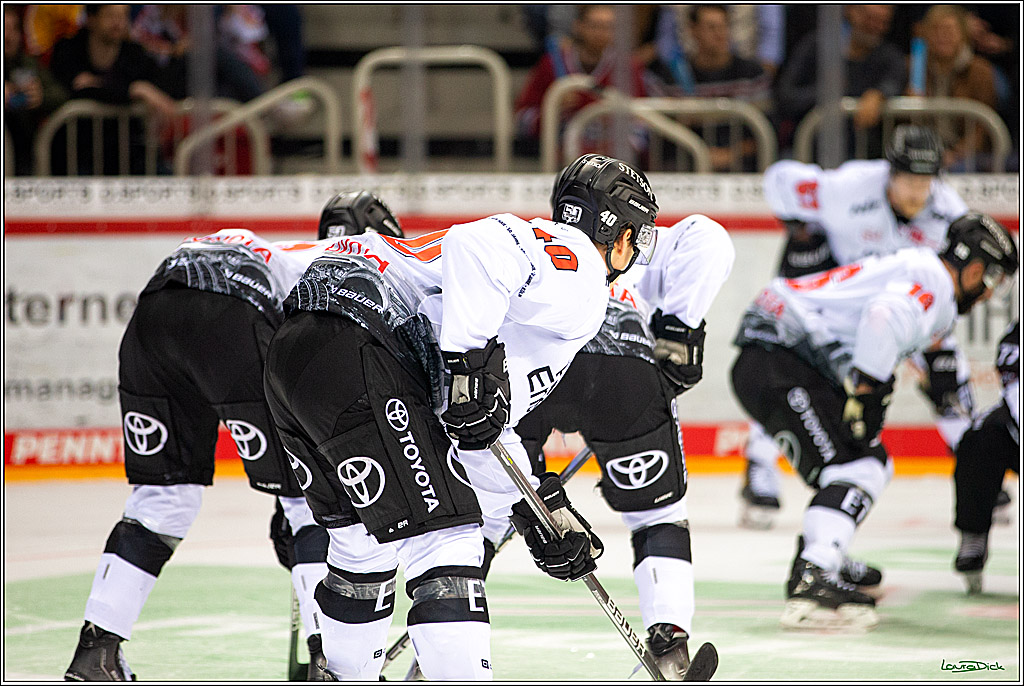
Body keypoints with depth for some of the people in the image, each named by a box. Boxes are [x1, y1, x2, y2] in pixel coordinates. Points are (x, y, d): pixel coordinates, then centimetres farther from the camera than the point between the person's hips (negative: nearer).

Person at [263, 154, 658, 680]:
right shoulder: (577, 268, 1)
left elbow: (481, 429, 35)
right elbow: (477, 246, -21)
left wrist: (542, 510, 37)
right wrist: (471, 365, -22)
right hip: (355, 355, -10)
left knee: (367, 539, 26)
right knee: (443, 538, -11)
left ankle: (346, 676, 39)